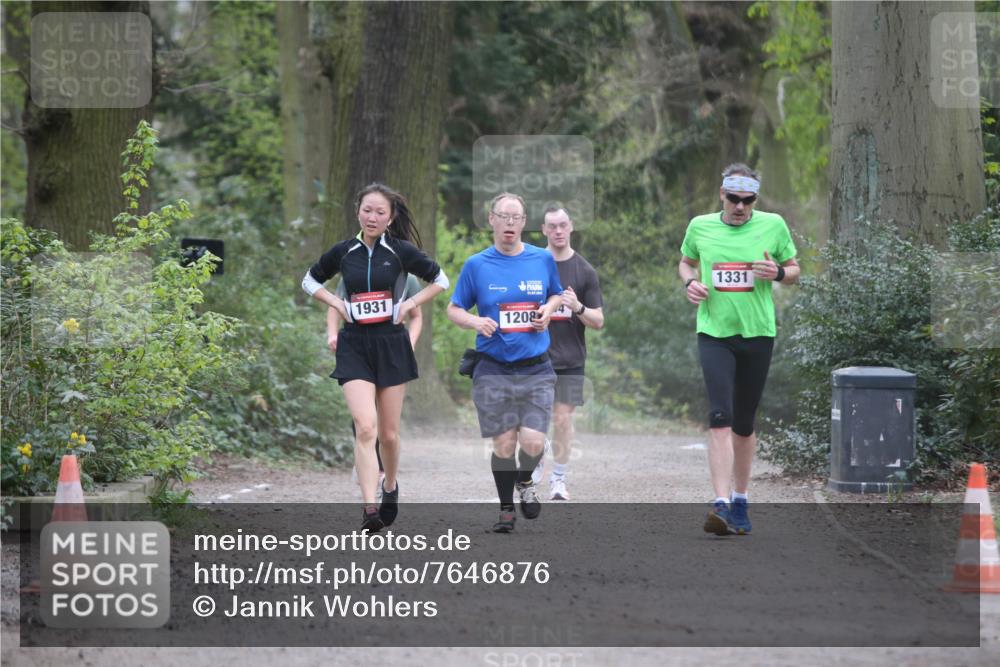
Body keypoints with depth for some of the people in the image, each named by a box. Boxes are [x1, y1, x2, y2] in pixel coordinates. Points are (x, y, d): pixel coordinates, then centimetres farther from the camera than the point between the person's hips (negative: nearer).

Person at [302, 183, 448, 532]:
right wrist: (338, 304, 3)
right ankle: (369, 508, -21)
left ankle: (390, 485, 37)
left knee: (389, 432, 9)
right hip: (354, 346, 0)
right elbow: (310, 280, 19)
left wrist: (408, 304, -2)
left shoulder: (401, 251, -3)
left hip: (391, 344, 0)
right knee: (365, 426, -17)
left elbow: (440, 280, 9)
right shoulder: (343, 252, 2)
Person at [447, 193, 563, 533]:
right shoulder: (477, 265, 1)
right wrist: (475, 321, -14)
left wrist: (548, 309, -1)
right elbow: (453, 309, 7)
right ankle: (506, 510, 19)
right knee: (503, 445, -1)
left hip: (536, 369, 1)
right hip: (493, 370, -1)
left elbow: (556, 295, 22)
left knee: (533, 442, -10)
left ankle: (525, 482, 24)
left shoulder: (543, 259, 5)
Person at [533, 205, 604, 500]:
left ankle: (558, 478, 10)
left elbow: (598, 321, 2)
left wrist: (578, 308, -16)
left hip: (569, 359, 0)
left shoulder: (585, 271, 2)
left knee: (563, 419, -1)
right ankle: (534, 466, 22)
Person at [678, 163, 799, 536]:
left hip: (757, 333, 1)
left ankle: (740, 501, 26)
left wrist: (778, 273, -11)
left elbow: (794, 270, 12)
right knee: (720, 417, -16)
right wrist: (690, 282, 0)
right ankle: (721, 505, -23)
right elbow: (686, 261, 21)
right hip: (714, 333, -1)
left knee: (744, 423, 10)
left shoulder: (773, 225, 1)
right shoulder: (699, 227, 3)